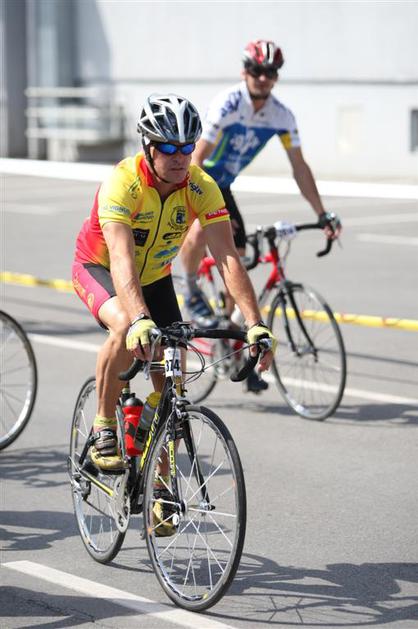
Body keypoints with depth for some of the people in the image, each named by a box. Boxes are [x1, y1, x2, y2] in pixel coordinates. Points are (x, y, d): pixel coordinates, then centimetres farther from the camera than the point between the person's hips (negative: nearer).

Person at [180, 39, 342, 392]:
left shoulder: (282, 116, -10)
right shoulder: (227, 105, -28)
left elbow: (299, 167, -4)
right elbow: (197, 159, -32)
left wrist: (323, 215, -9)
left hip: (221, 185, 6)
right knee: (198, 231, -37)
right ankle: (193, 296, -10)